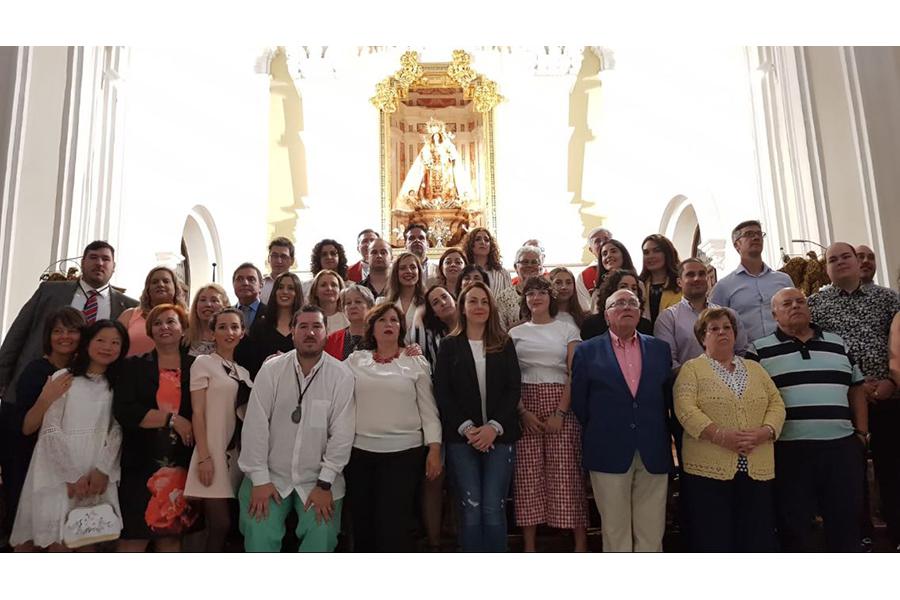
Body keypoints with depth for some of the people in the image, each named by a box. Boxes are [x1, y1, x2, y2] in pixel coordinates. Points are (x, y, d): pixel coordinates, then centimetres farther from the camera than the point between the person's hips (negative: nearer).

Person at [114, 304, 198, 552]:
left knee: (171, 534, 7)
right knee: (134, 535, -1)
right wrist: (171, 419, -12)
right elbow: (123, 411, -6)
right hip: (141, 462, -1)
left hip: (182, 464, 1)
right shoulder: (134, 366, 5)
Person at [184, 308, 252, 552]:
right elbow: (198, 413, -7)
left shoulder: (243, 371, 15)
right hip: (214, 451, -5)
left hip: (240, 452, 5)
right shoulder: (203, 363, 0)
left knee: (231, 525, 6)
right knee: (220, 525, -8)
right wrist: (204, 457, -14)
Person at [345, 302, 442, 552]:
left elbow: (428, 408, 1)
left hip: (404, 452, -2)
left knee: (394, 524, -2)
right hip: (360, 451, 2)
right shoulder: (355, 360, 7)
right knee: (363, 521, 12)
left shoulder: (416, 362, 3)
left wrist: (434, 448, -5)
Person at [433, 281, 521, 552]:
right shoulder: (449, 345, 7)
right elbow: (442, 392, 0)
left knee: (494, 509, -1)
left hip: (499, 436, 1)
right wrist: (466, 428, -11)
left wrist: (494, 427, -10)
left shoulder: (505, 344, 10)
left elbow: (514, 389, 3)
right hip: (461, 438, 0)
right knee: (470, 510, -2)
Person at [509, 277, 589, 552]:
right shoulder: (515, 333, 11)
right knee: (528, 474, 0)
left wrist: (561, 412, -10)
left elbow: (574, 374, 0)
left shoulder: (568, 329, 7)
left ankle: (581, 541, 7)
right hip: (525, 408, 1)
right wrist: (523, 411, -8)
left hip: (561, 406, -1)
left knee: (566, 472, -3)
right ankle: (529, 544, 9)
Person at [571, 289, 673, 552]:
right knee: (615, 533, 5)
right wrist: (598, 435, 7)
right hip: (609, 454, -2)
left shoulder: (660, 349, 10)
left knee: (651, 534, 7)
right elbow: (579, 402, 4)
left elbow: (668, 396, 13)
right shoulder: (587, 351, 2)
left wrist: (661, 436, 9)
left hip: (654, 454, 2)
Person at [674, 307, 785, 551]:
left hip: (757, 471, 4)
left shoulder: (755, 368, 18)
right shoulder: (692, 369, 3)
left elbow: (776, 403, 10)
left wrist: (764, 433, -9)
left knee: (757, 539, 6)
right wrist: (720, 436, -20)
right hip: (709, 470, -4)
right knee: (714, 540, 0)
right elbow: (685, 408, -10)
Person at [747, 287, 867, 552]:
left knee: (846, 518, 10)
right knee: (794, 523, 5)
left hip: (840, 445, 3)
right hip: (788, 449, -3)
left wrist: (861, 432, 9)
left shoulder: (838, 344, 15)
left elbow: (856, 389, 18)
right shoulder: (759, 351, 3)